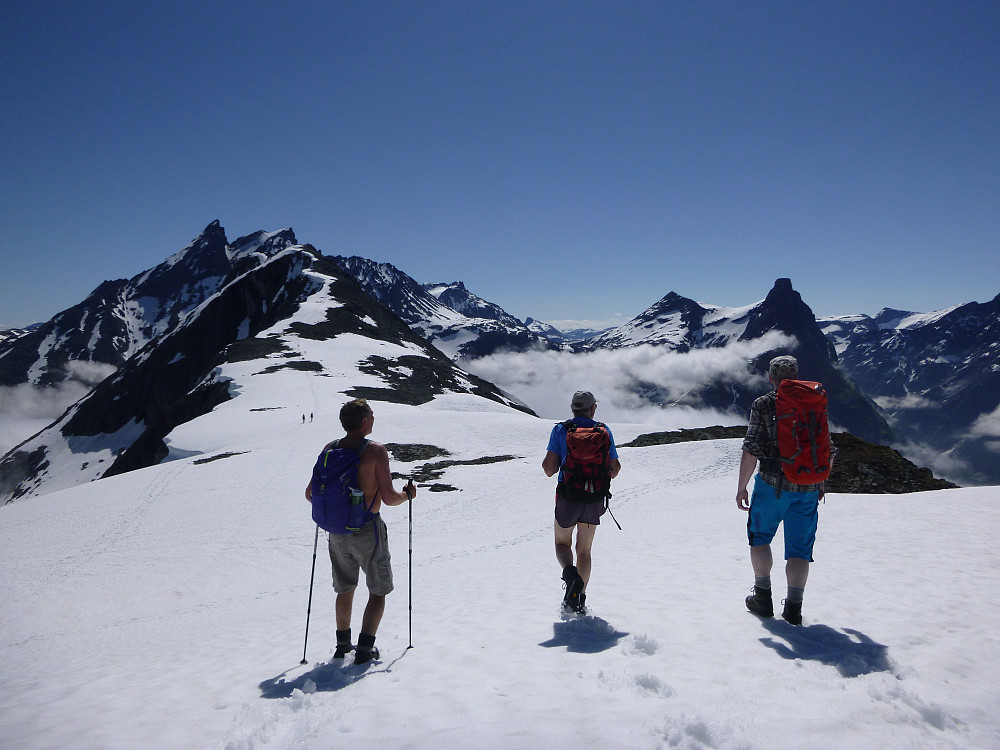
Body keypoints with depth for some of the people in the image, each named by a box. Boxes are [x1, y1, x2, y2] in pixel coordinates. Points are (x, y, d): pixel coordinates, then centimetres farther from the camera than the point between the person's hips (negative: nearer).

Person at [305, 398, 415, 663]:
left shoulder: (329, 449, 0)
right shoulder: (375, 450, -16)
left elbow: (310, 494, 4)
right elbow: (389, 498, -18)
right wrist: (408, 495, 3)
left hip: (337, 531, 5)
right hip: (367, 530, -5)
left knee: (345, 589, 24)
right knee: (379, 591, 12)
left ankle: (343, 644, 35)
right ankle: (365, 649, 8)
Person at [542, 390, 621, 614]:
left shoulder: (561, 430, -5)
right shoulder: (604, 431, 1)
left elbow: (549, 468, -10)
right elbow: (614, 469, 1)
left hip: (568, 496, -2)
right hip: (595, 498, 2)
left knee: (562, 543, 18)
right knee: (584, 550, 17)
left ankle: (570, 573, -12)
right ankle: (579, 598, 14)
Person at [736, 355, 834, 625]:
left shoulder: (763, 405, -7)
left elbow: (751, 451, -12)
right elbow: (828, 452, 8)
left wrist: (742, 487, -4)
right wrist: (820, 482, 23)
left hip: (772, 484, -3)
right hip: (808, 489, 3)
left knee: (759, 535, 17)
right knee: (800, 547, 11)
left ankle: (763, 597, 17)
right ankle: (793, 607, 9)